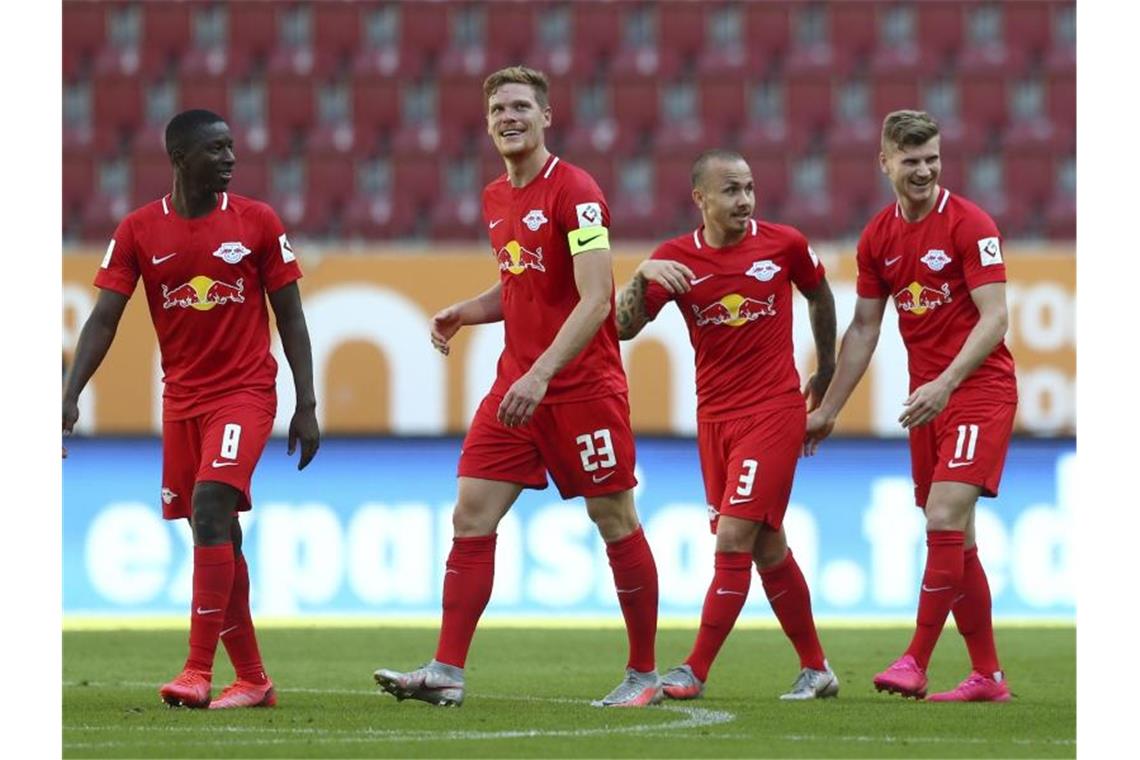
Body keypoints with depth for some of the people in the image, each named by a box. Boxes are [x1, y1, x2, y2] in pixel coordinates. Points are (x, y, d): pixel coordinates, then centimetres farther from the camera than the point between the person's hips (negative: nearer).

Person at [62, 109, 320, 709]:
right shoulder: (139, 230, 1)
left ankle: (199, 671, -23)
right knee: (217, 536, 5)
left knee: (210, 507, -21)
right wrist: (69, 395, -14)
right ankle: (251, 680, 14)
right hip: (182, 399, 3)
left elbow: (290, 317, 2)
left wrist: (306, 406, -2)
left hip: (245, 392, -3)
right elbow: (104, 319, -1)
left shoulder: (257, 222, -2)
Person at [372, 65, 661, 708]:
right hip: (517, 383, 7)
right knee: (471, 515, -2)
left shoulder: (575, 192, -13)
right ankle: (447, 672, -2)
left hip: (582, 385, -7)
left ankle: (645, 673, 13)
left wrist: (542, 373, -29)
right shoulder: (496, 199, 11)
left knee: (616, 522, 2)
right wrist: (464, 313, 6)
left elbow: (595, 300, -21)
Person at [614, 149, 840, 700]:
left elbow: (820, 296, 15)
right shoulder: (675, 258, -1)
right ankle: (815, 669, 22)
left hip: (774, 411, -3)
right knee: (767, 547, 9)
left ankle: (695, 670, -8)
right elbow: (623, 328, -9)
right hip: (714, 416, 3)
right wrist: (642, 276, -26)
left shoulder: (784, 244, -5)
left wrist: (827, 370, 22)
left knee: (735, 539, -12)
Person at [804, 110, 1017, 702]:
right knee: (954, 539, 6)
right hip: (926, 399, 7)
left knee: (944, 517, -18)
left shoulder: (970, 225, -11)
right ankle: (987, 676, 12)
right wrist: (828, 410, 15)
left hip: (979, 388, -7)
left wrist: (945, 384, -27)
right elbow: (863, 328, 16)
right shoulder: (877, 238, 8)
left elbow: (994, 318, -16)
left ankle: (915, 664, -16)